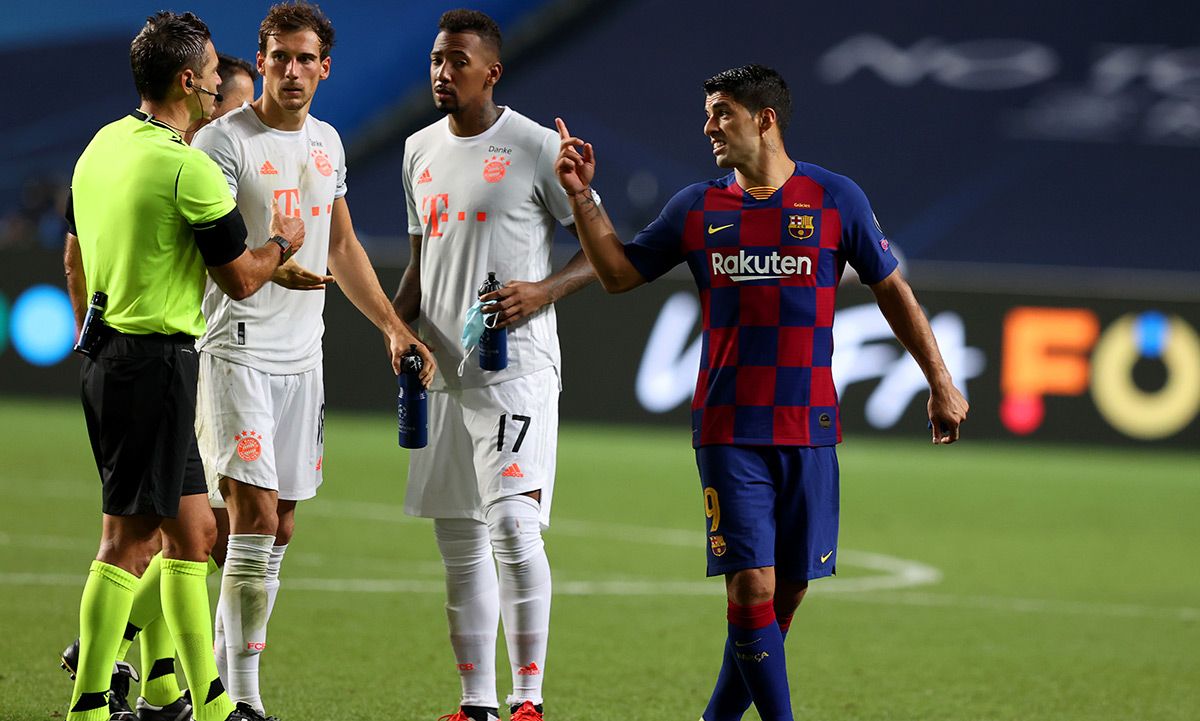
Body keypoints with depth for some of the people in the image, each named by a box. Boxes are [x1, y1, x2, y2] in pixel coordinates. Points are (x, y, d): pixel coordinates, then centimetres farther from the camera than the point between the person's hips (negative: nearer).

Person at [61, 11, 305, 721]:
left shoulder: (101, 147, 10)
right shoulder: (189, 169, -16)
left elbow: (73, 256, 21)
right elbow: (241, 280, -9)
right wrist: (283, 244, 11)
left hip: (106, 357, 9)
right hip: (156, 362, -9)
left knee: (192, 530, 15)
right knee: (130, 538, -6)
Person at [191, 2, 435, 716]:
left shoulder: (327, 143, 14)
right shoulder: (224, 140, -9)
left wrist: (395, 327, 22)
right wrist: (269, 268, -35)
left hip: (302, 355, 7)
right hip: (236, 352, -7)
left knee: (280, 526, 7)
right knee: (254, 515, -14)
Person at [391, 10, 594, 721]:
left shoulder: (536, 147, -6)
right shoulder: (421, 150, 13)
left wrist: (545, 290, -19)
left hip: (517, 365, -7)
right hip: (444, 370, 7)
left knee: (513, 523, -18)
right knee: (460, 540, 8)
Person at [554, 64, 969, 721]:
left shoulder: (836, 199, 2)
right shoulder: (696, 208, 7)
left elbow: (892, 290, 10)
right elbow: (618, 273, 15)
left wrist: (940, 383, 9)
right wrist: (582, 197, 2)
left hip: (809, 430, 0)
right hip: (728, 433, 0)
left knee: (787, 591, 4)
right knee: (751, 586, -11)